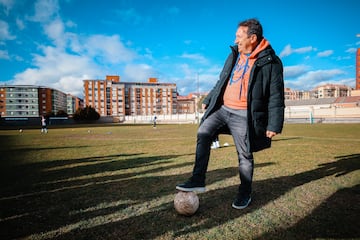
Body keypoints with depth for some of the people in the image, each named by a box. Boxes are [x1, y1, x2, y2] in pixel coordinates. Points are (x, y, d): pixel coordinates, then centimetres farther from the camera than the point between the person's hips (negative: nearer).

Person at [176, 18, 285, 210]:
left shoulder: (270, 62, -7)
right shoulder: (234, 54, 13)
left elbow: (275, 96, -9)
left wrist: (274, 124, -13)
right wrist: (209, 100, 22)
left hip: (243, 115, -6)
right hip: (222, 108, 6)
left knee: (245, 156, 4)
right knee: (203, 133, -8)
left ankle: (244, 194, 25)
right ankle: (198, 181, 0)